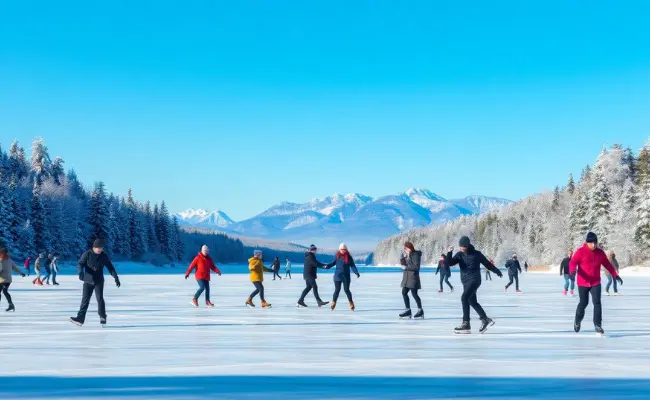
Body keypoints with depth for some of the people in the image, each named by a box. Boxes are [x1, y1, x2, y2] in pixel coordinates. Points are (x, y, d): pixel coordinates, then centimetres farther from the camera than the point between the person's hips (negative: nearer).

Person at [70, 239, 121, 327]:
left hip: (99, 281, 1)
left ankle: (102, 317, 8)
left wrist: (116, 277, 2)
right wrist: (81, 272, -33)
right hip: (88, 281, -1)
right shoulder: (87, 254, -6)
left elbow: (110, 267, 8)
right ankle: (80, 319, -7)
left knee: (99, 298, -9)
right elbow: (80, 264, -13)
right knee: (85, 299, -4)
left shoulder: (104, 256, 1)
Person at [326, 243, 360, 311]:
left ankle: (351, 303, 17)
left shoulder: (349, 257, -3)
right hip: (338, 276, 0)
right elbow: (333, 263, 9)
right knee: (337, 290, 0)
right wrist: (328, 266, -9)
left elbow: (353, 266, -4)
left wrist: (356, 273, -16)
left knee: (346, 290, 1)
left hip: (346, 277, 0)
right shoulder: (337, 256, -1)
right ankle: (333, 303, 12)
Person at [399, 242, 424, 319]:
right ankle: (408, 311, 16)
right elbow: (402, 263, 8)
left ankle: (420, 311, 0)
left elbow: (416, 266, -19)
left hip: (413, 276, -9)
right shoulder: (406, 255, 12)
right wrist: (404, 257, -9)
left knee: (414, 294, -9)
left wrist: (406, 267, -15)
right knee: (404, 293, 8)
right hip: (406, 276, 9)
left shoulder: (415, 255, -13)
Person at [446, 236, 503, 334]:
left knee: (464, 298, -22)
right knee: (472, 301, 12)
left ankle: (466, 324, -24)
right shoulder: (459, 254, 7)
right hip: (465, 281, 6)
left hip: (474, 279, -6)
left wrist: (497, 271, 22)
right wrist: (449, 253, -22)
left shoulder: (476, 254, -3)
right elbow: (450, 263, -6)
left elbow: (487, 263, 10)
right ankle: (485, 320, 27)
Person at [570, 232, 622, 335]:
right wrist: (572, 271, -36)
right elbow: (573, 263, -15)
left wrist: (616, 275, 16)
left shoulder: (600, 252, 3)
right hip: (583, 283, -3)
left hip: (596, 283, 3)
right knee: (583, 303, 7)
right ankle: (577, 321, 33)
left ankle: (598, 325, -7)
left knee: (597, 302, -10)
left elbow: (607, 264, 16)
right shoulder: (581, 252, -10)